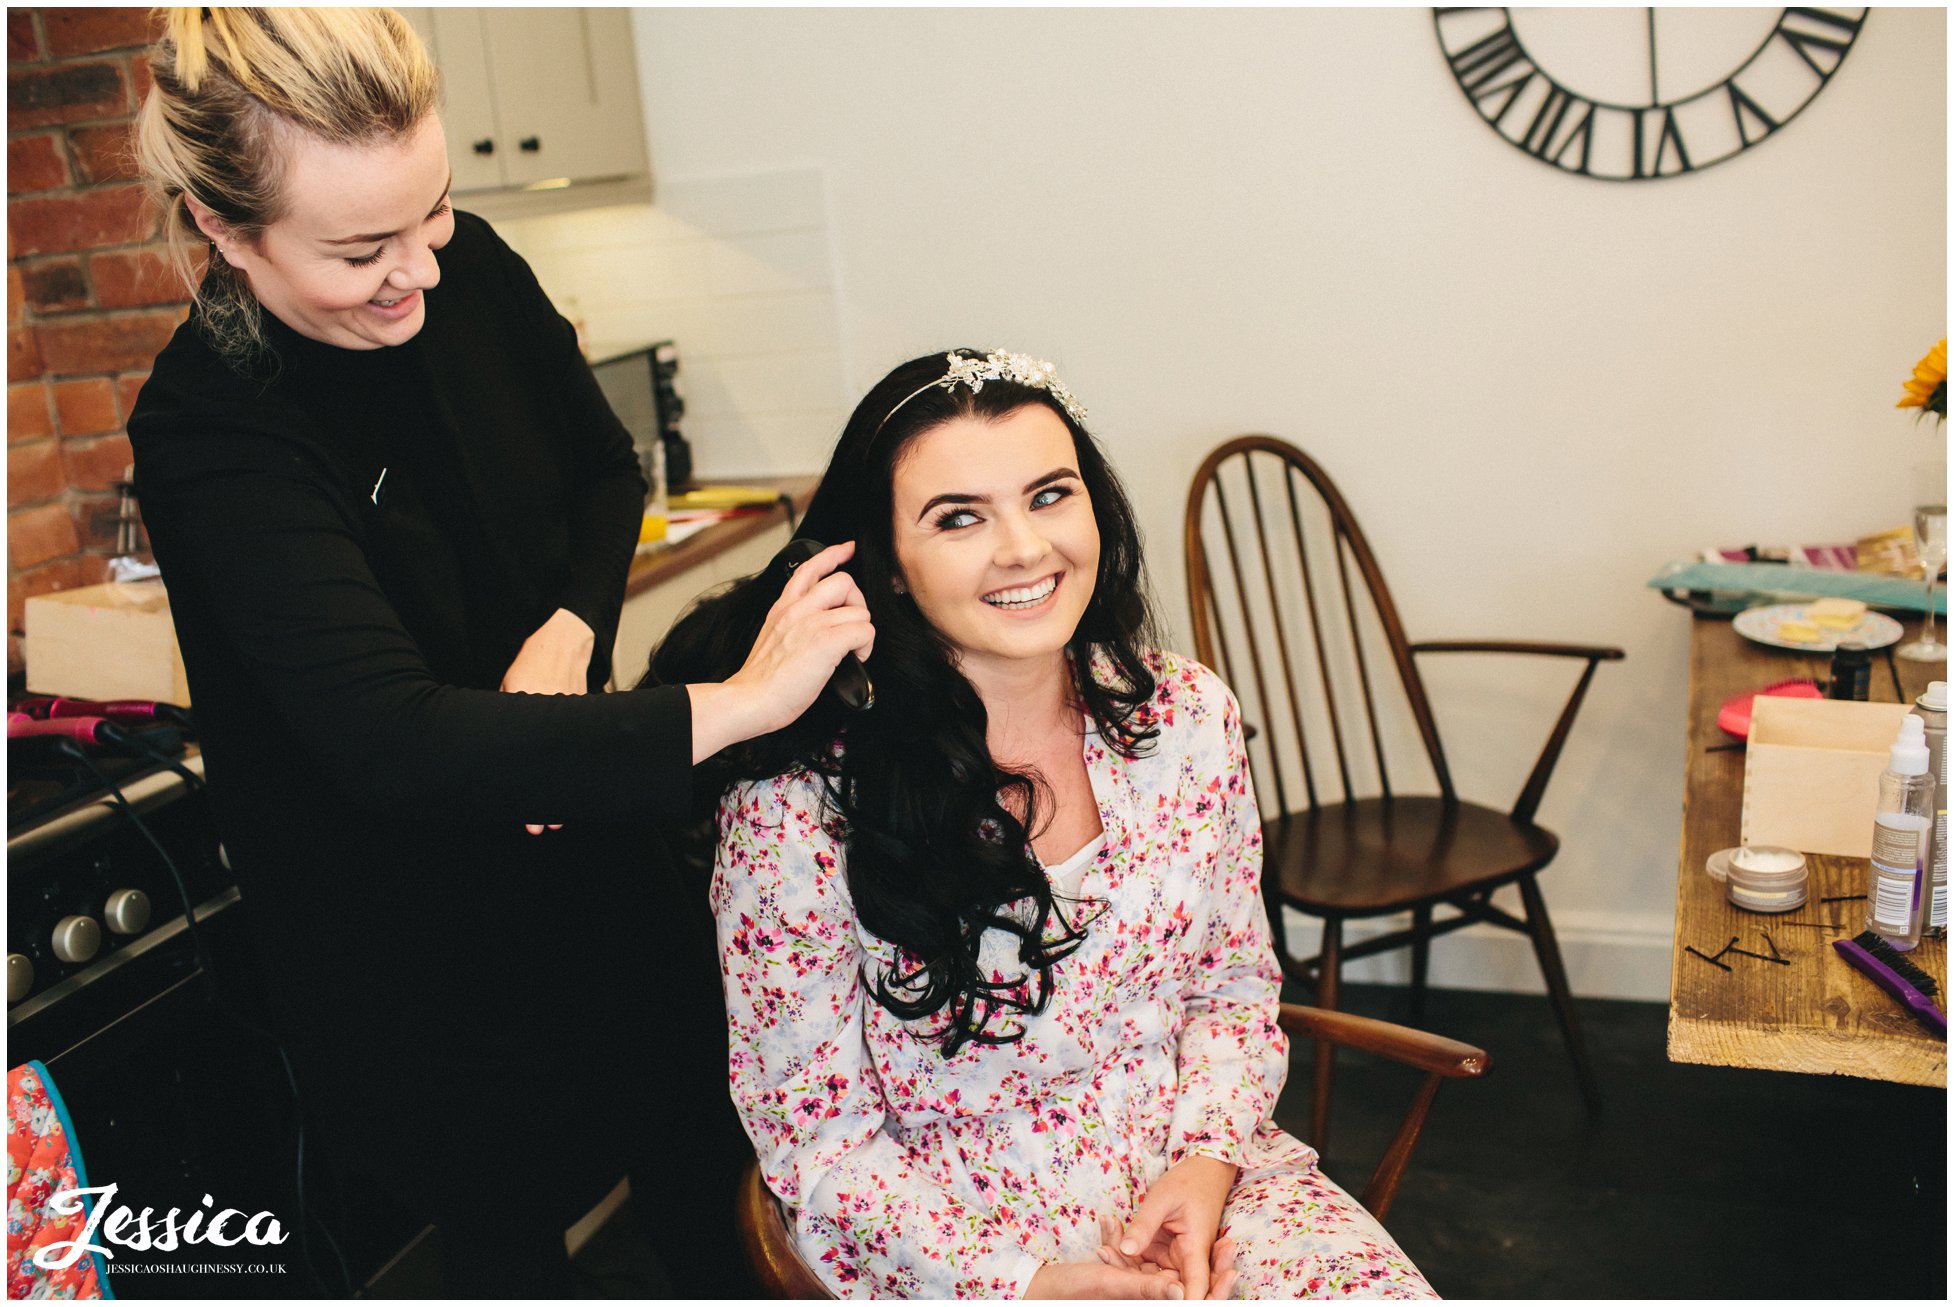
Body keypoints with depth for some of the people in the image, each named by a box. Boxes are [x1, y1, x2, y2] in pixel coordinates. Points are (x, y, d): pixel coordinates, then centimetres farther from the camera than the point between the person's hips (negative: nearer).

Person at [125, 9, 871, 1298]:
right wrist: (733, 704, -41)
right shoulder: (208, 430, -27)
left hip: (588, 831, 5)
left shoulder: (471, 271, -9)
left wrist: (568, 632, -15)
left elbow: (609, 473, 6)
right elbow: (393, 743, -38)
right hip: (413, 921, -5)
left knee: (705, 1143, 18)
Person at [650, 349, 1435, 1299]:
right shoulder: (799, 799, -16)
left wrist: (1207, 1160, -8)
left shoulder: (1188, 719, -3)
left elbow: (1235, 979, 8)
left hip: (1194, 1171, 4)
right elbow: (817, 1135, -9)